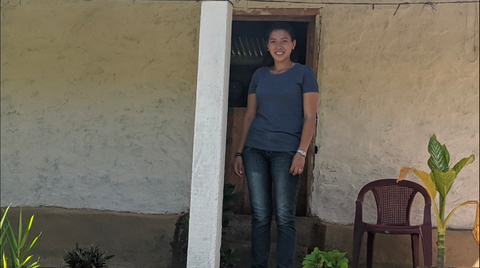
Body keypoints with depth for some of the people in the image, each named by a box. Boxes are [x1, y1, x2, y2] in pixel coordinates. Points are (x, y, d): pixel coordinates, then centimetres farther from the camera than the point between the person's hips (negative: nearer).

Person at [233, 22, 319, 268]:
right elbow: (250, 115, 15)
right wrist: (240, 152, 9)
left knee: (284, 216, -2)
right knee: (260, 215, 5)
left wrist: (301, 152, -13)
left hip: (286, 150, -3)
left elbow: (310, 116, -2)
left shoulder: (304, 73, 3)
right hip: (255, 149, 3)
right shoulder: (259, 75, 14)